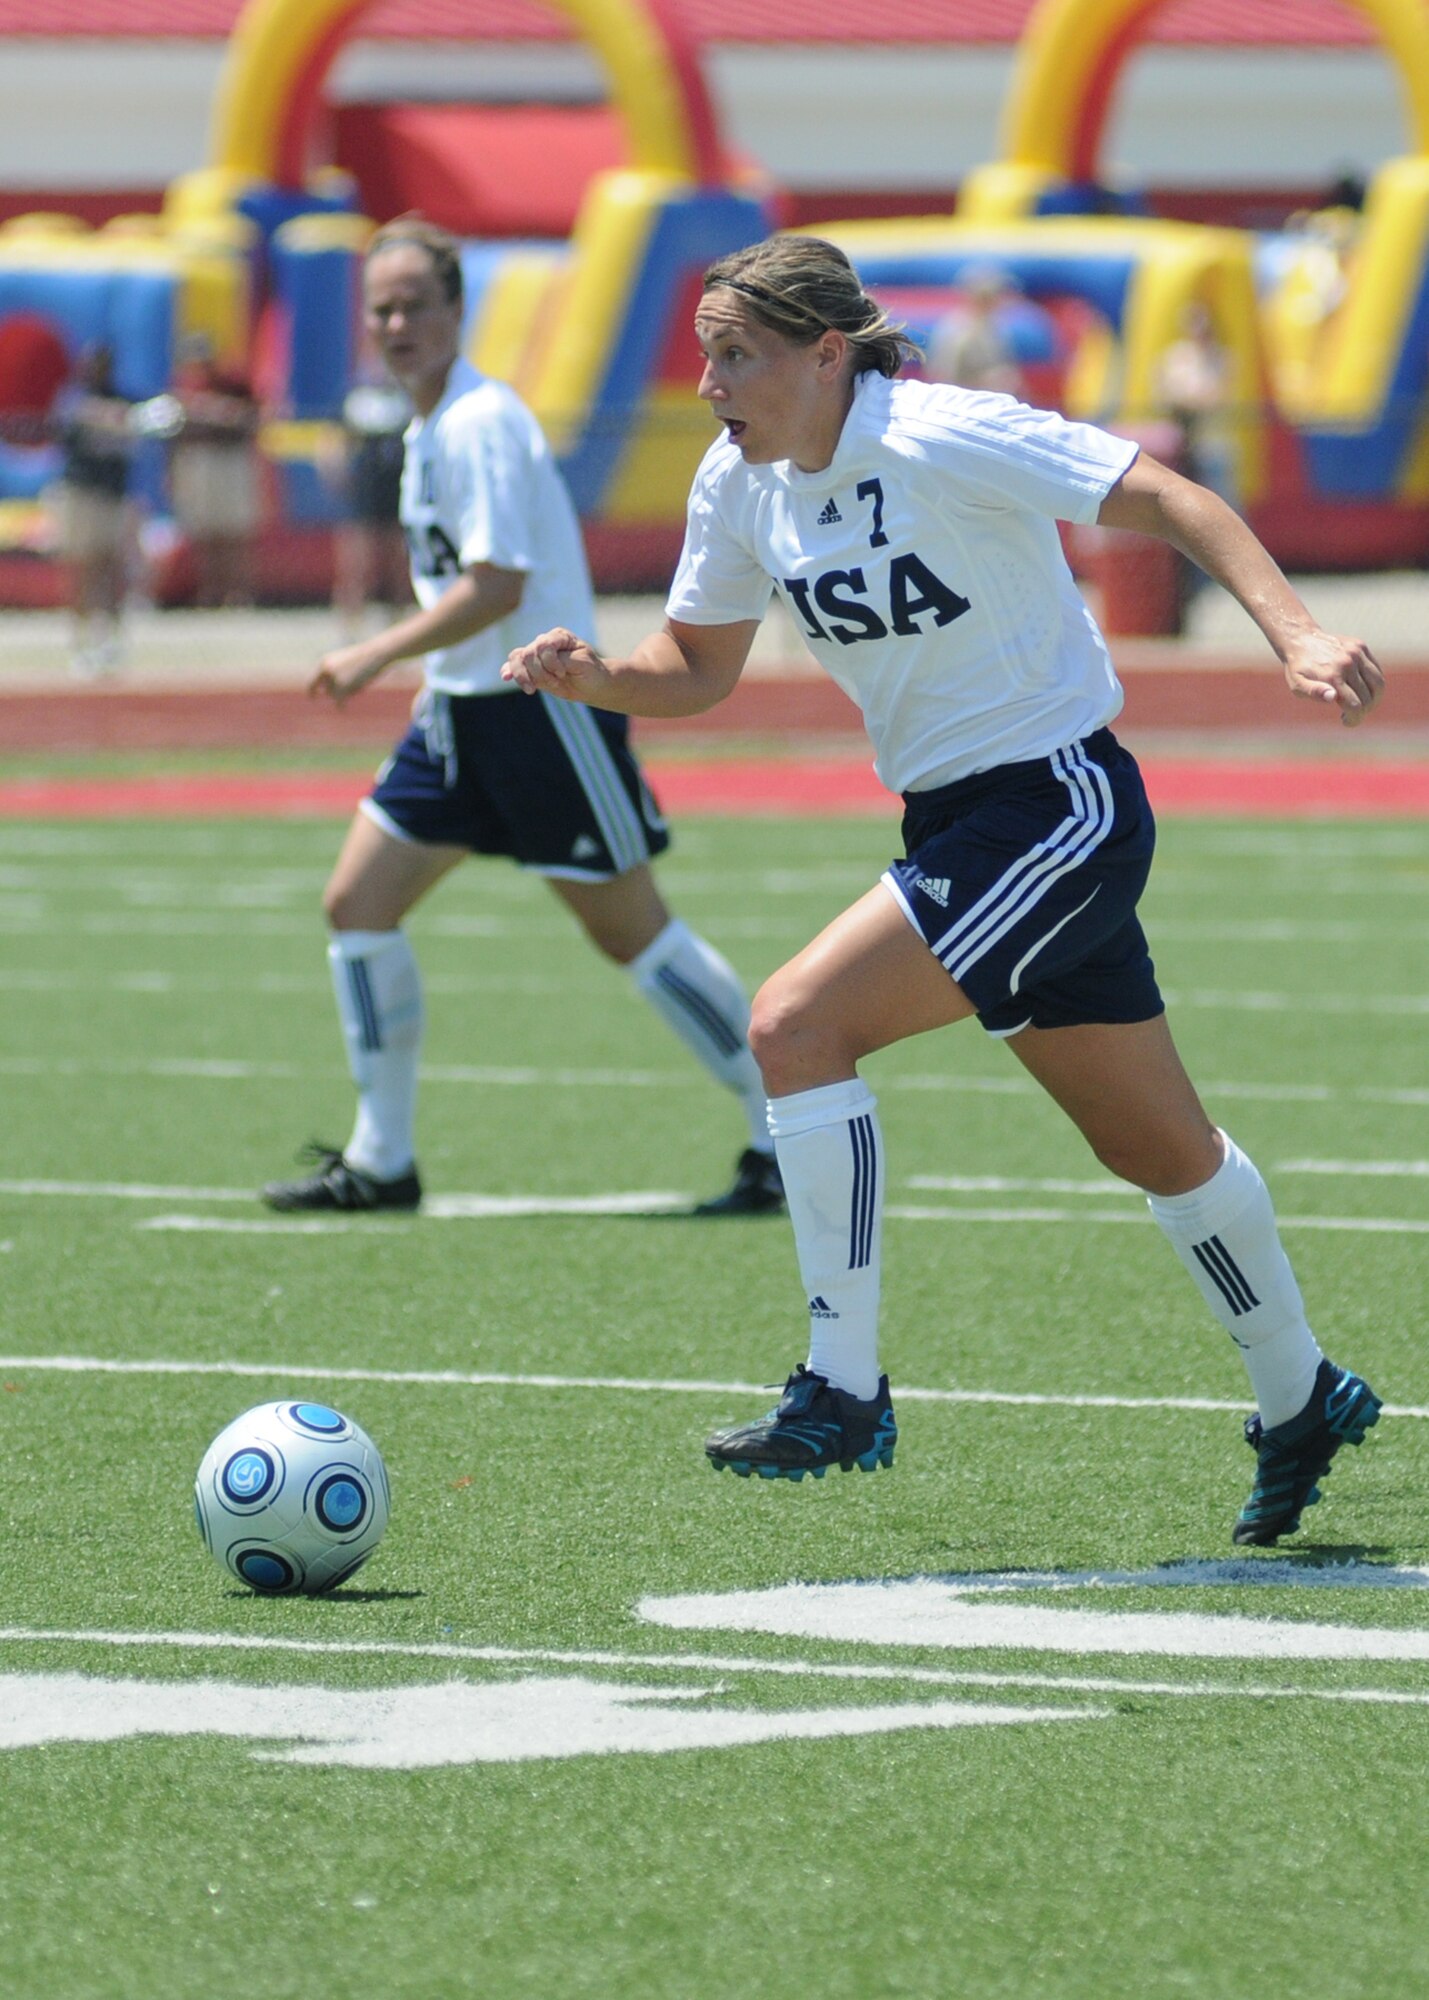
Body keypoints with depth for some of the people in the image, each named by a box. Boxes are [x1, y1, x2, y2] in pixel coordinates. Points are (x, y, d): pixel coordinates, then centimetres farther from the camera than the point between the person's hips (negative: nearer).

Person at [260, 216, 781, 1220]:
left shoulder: (482, 423, -17)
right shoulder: (427, 431, 12)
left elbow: (495, 587, -23)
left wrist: (380, 654, -19)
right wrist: (411, 665, 20)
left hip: (544, 708, -9)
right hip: (461, 709, 9)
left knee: (630, 928, -4)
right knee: (358, 902, 4)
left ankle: (788, 1138, 6)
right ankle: (380, 1162, 10)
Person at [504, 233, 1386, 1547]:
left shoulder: (945, 439, -21)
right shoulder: (740, 485, 2)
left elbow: (1167, 500, -20)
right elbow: (698, 665, 14)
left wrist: (1296, 634, -32)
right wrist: (594, 678, -7)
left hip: (1059, 808, -8)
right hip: (959, 825, 8)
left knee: (795, 1025, -19)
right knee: (1160, 1150, 17)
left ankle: (843, 1393, -13)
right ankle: (1300, 1402, 35)